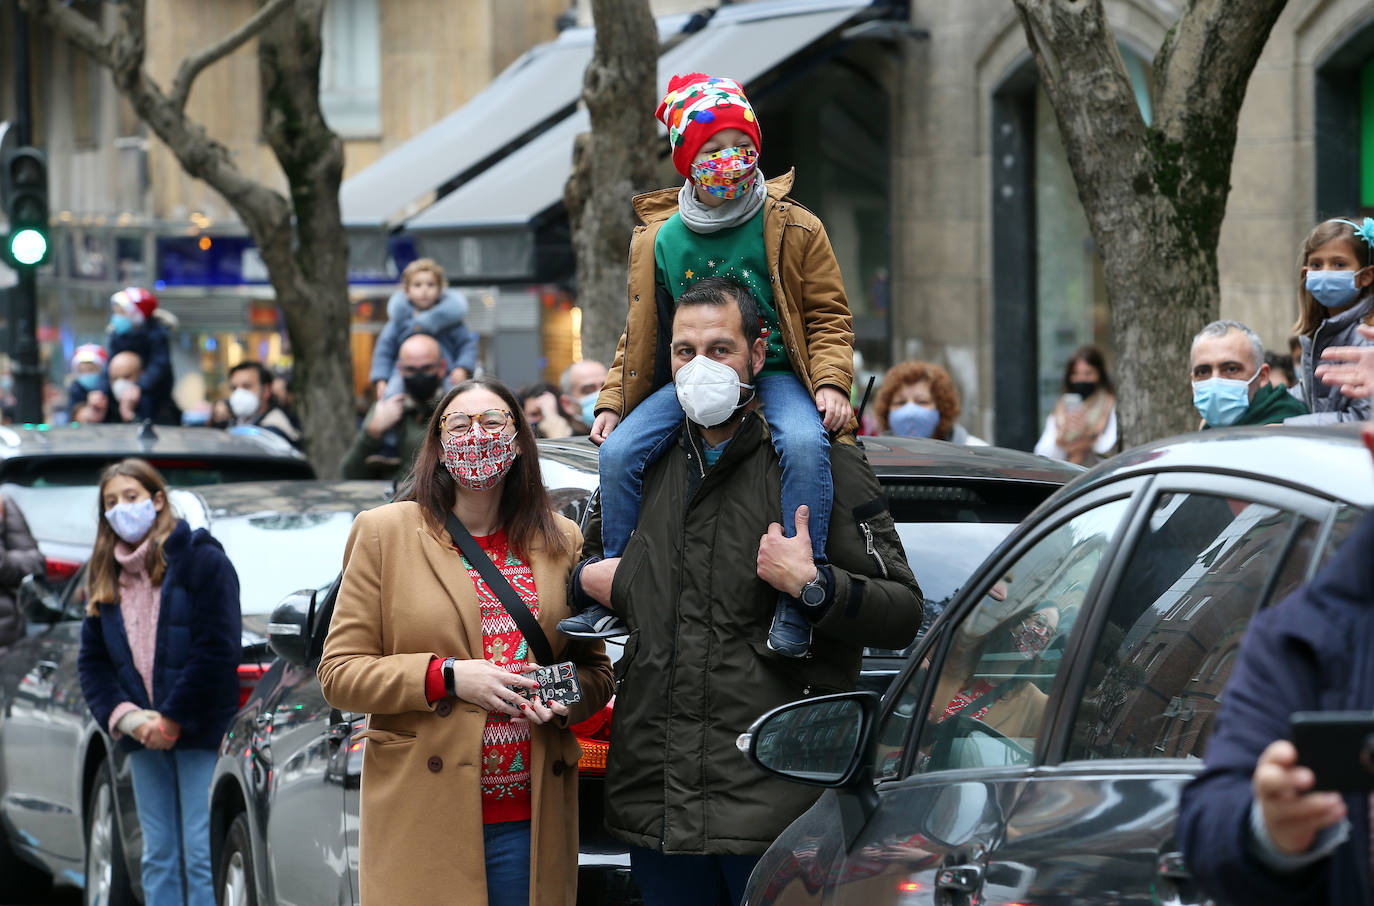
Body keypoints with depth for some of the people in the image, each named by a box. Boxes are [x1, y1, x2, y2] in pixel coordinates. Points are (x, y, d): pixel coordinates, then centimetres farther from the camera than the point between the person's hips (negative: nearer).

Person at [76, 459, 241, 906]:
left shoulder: (200, 559, -5)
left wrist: (174, 719, -13)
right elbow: (92, 662, 10)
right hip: (144, 737, 6)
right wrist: (128, 718, -6)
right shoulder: (105, 577, 13)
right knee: (157, 857, 7)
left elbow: (218, 650, -12)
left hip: (200, 732, -6)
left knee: (202, 856, -9)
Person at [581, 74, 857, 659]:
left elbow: (828, 315, 3)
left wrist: (832, 382, -13)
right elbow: (639, 334, 16)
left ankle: (795, 602, -31)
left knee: (804, 444, -35)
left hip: (773, 375, -3)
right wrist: (612, 401, 6)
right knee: (618, 452, -19)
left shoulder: (793, 229, 0)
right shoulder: (660, 239, 7)